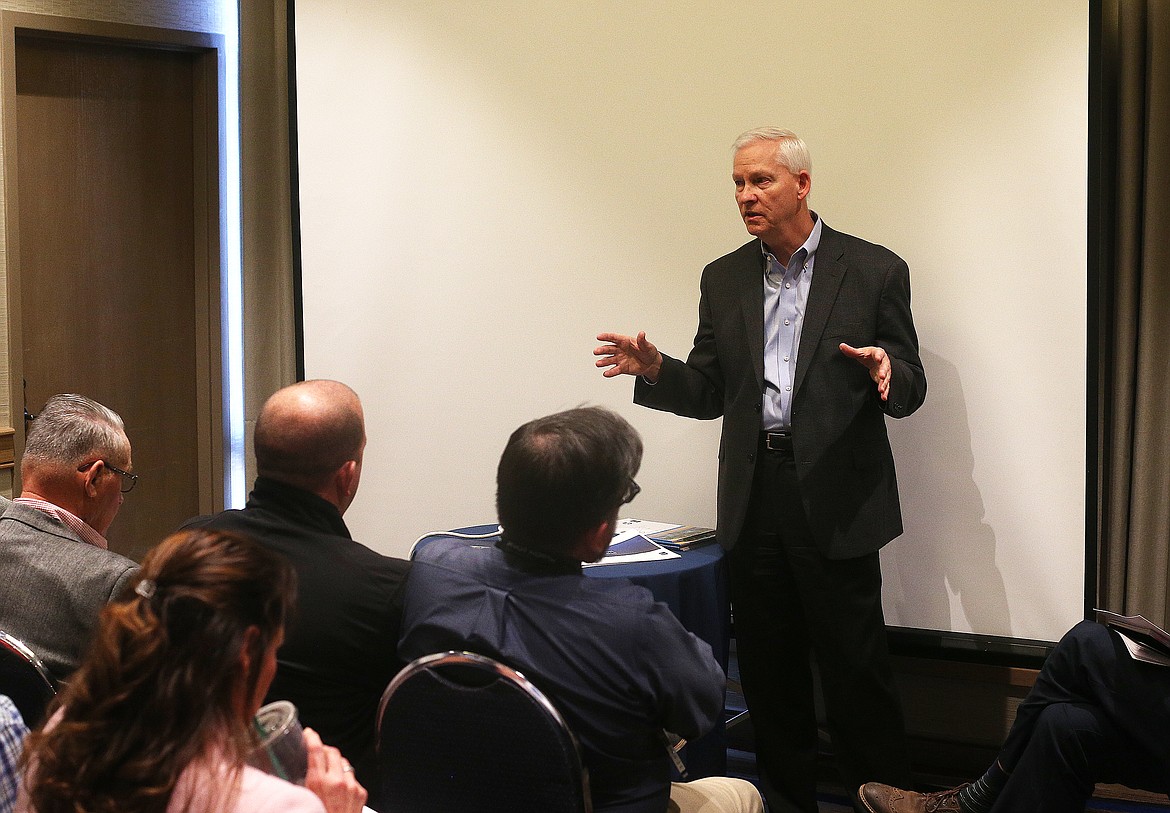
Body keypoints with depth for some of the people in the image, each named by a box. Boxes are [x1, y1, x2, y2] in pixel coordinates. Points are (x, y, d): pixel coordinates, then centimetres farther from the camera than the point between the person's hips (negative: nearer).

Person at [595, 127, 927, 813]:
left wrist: (886, 373, -23)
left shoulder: (874, 271, -1)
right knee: (770, 674, 11)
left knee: (856, 667, -2)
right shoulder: (725, 280, 12)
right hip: (754, 502, 4)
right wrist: (656, 370, -8)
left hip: (835, 499, -4)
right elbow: (708, 395, 12)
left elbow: (910, 390, 0)